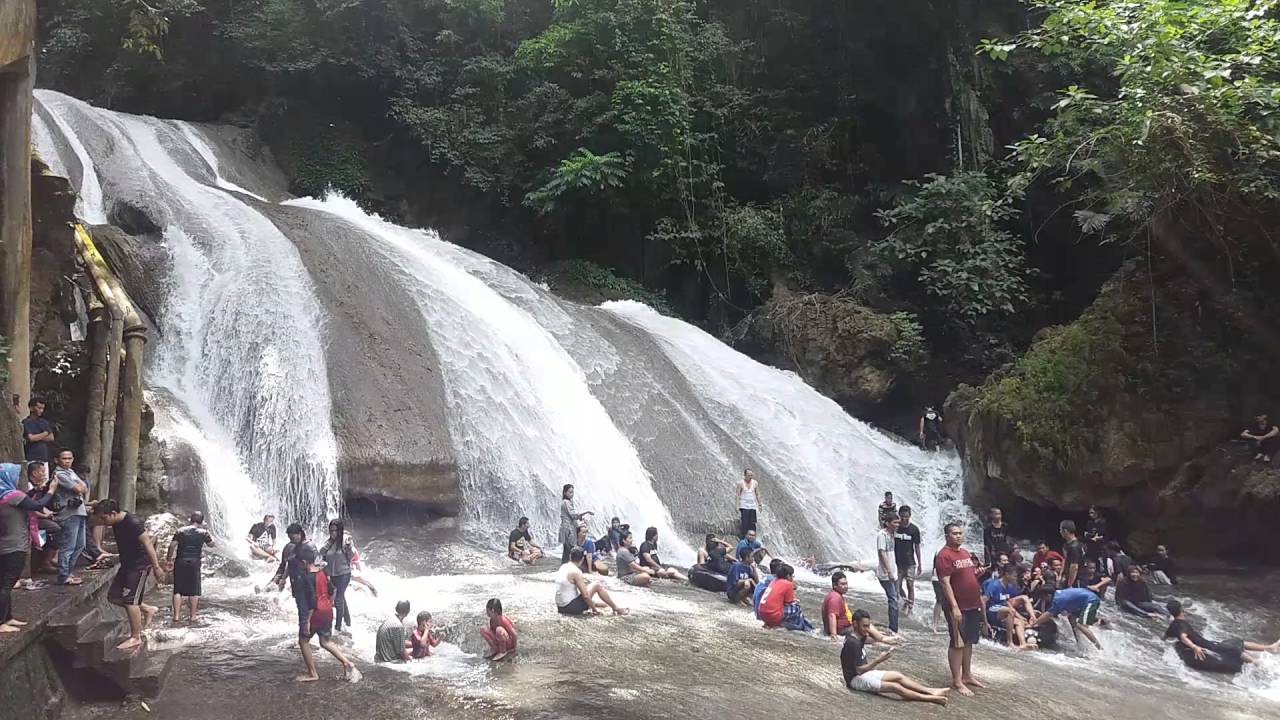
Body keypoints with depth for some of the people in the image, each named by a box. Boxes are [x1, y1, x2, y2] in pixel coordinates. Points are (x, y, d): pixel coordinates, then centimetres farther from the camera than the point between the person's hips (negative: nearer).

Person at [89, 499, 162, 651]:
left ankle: (135, 638, 1)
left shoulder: (132, 523, -25)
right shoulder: (116, 523, 2)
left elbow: (147, 544, -25)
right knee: (113, 596, 11)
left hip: (140, 566, -10)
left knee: (129, 600, -9)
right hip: (127, 564, 10)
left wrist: (156, 567, -24)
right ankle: (148, 610, 25)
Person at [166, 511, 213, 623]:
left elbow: (172, 545, -4)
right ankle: (193, 616, 9)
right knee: (194, 590, 6)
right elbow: (211, 543, 14)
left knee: (178, 590, 5)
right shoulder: (203, 532, 1)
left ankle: (176, 615, 3)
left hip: (180, 562, 1)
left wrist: (168, 559, 5)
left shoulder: (181, 531, 2)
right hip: (194, 562, -1)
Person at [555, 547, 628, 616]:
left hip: (560, 606, 9)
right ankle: (616, 609, 10)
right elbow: (585, 595, -19)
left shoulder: (563, 567, 6)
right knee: (597, 586, -3)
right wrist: (594, 609, -7)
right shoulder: (576, 572, -18)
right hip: (570, 606, -9)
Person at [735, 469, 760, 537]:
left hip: (752, 506, 3)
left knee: (752, 523, 2)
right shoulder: (740, 483, -5)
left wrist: (759, 504, 8)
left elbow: (757, 494, 12)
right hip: (743, 506, -3)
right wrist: (737, 506, -10)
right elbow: (737, 495, -5)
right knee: (744, 523, -8)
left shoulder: (755, 483, 5)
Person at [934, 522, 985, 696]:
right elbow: (945, 583, -19)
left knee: (968, 642, 15)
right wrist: (954, 607, -24)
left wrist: (980, 601, 17)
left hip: (973, 606, 8)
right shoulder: (944, 555, -14)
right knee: (957, 643, -2)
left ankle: (967, 676, 25)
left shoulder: (966, 553, 13)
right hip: (958, 607, -8)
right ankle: (957, 681, 4)